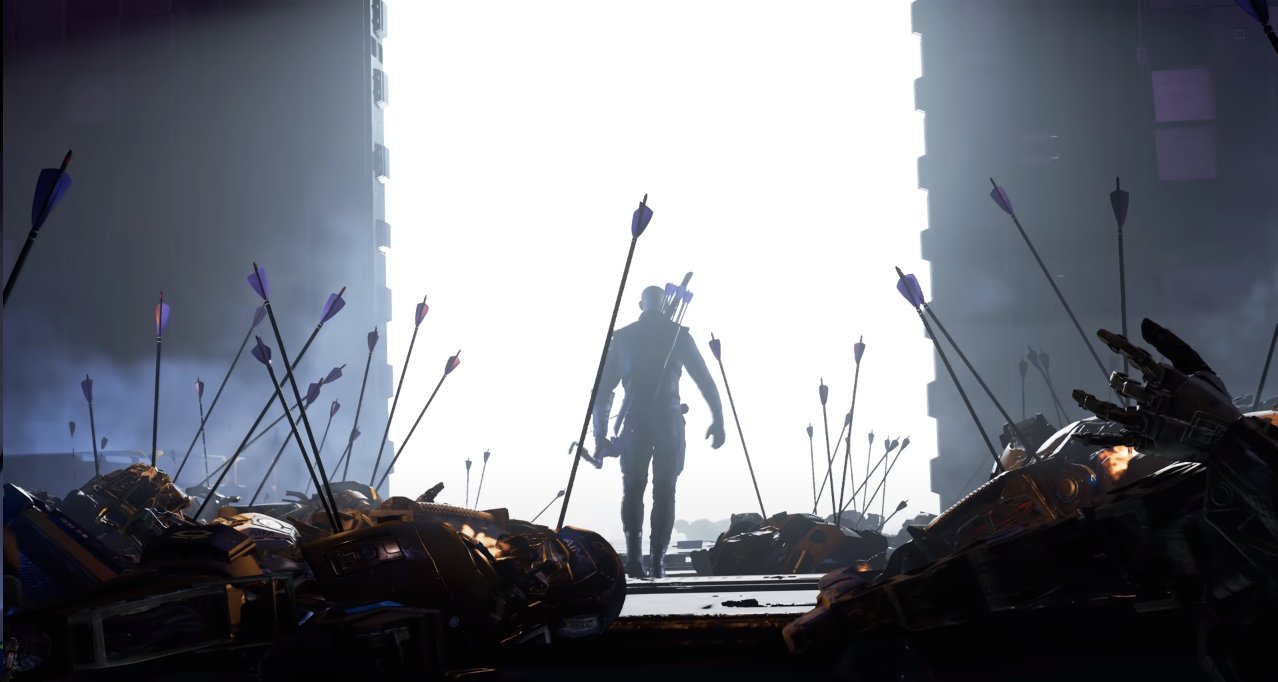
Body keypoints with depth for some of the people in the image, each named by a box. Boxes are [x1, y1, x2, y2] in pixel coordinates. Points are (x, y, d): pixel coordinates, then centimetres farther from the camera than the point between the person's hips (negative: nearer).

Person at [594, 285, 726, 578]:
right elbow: (705, 381, 3)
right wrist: (718, 420, 8)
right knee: (665, 490, 6)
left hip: (634, 420, 1)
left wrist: (600, 434, 10)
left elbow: (603, 388, 7)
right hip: (669, 419, -1)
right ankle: (658, 560, 0)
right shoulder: (679, 334, 6)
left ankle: (634, 556, -5)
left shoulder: (622, 336, 9)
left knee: (632, 488, 9)